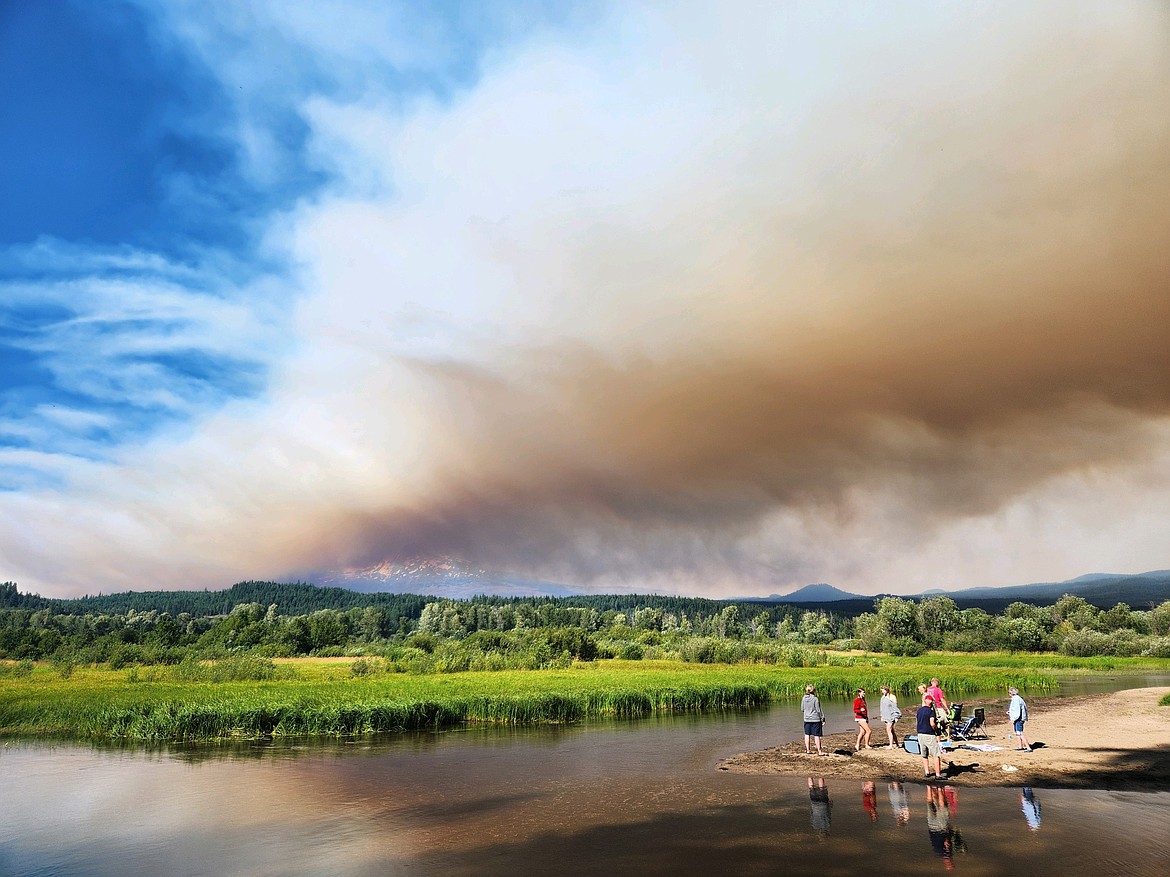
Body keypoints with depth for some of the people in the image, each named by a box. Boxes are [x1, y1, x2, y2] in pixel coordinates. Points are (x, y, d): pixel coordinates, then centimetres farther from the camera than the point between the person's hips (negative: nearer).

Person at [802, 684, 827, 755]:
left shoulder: (804, 698, 0)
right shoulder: (815, 699, -15)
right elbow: (819, 710, -12)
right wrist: (823, 719, -3)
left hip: (807, 719, 5)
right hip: (815, 719, -4)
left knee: (807, 734, 12)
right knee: (817, 735, 2)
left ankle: (808, 750, 18)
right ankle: (819, 751, 7)